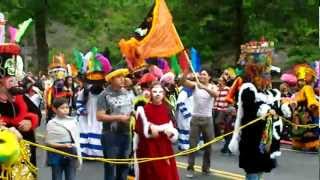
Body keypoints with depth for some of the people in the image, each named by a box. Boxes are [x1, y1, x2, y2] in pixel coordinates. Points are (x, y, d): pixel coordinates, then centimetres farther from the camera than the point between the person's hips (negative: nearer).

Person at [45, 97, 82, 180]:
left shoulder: (73, 121, 2)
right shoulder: (51, 124, -6)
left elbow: (77, 140, 6)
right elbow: (48, 142, -7)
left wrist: (78, 156, 2)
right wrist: (63, 145, -19)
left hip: (71, 154, 2)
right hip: (57, 155, -2)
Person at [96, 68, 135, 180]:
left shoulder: (129, 94, 9)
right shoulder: (105, 95, -8)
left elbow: (134, 111, 20)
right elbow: (99, 116, -14)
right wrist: (119, 117, -15)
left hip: (126, 134, 5)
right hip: (111, 135, -5)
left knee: (124, 165, 14)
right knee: (110, 166, 1)